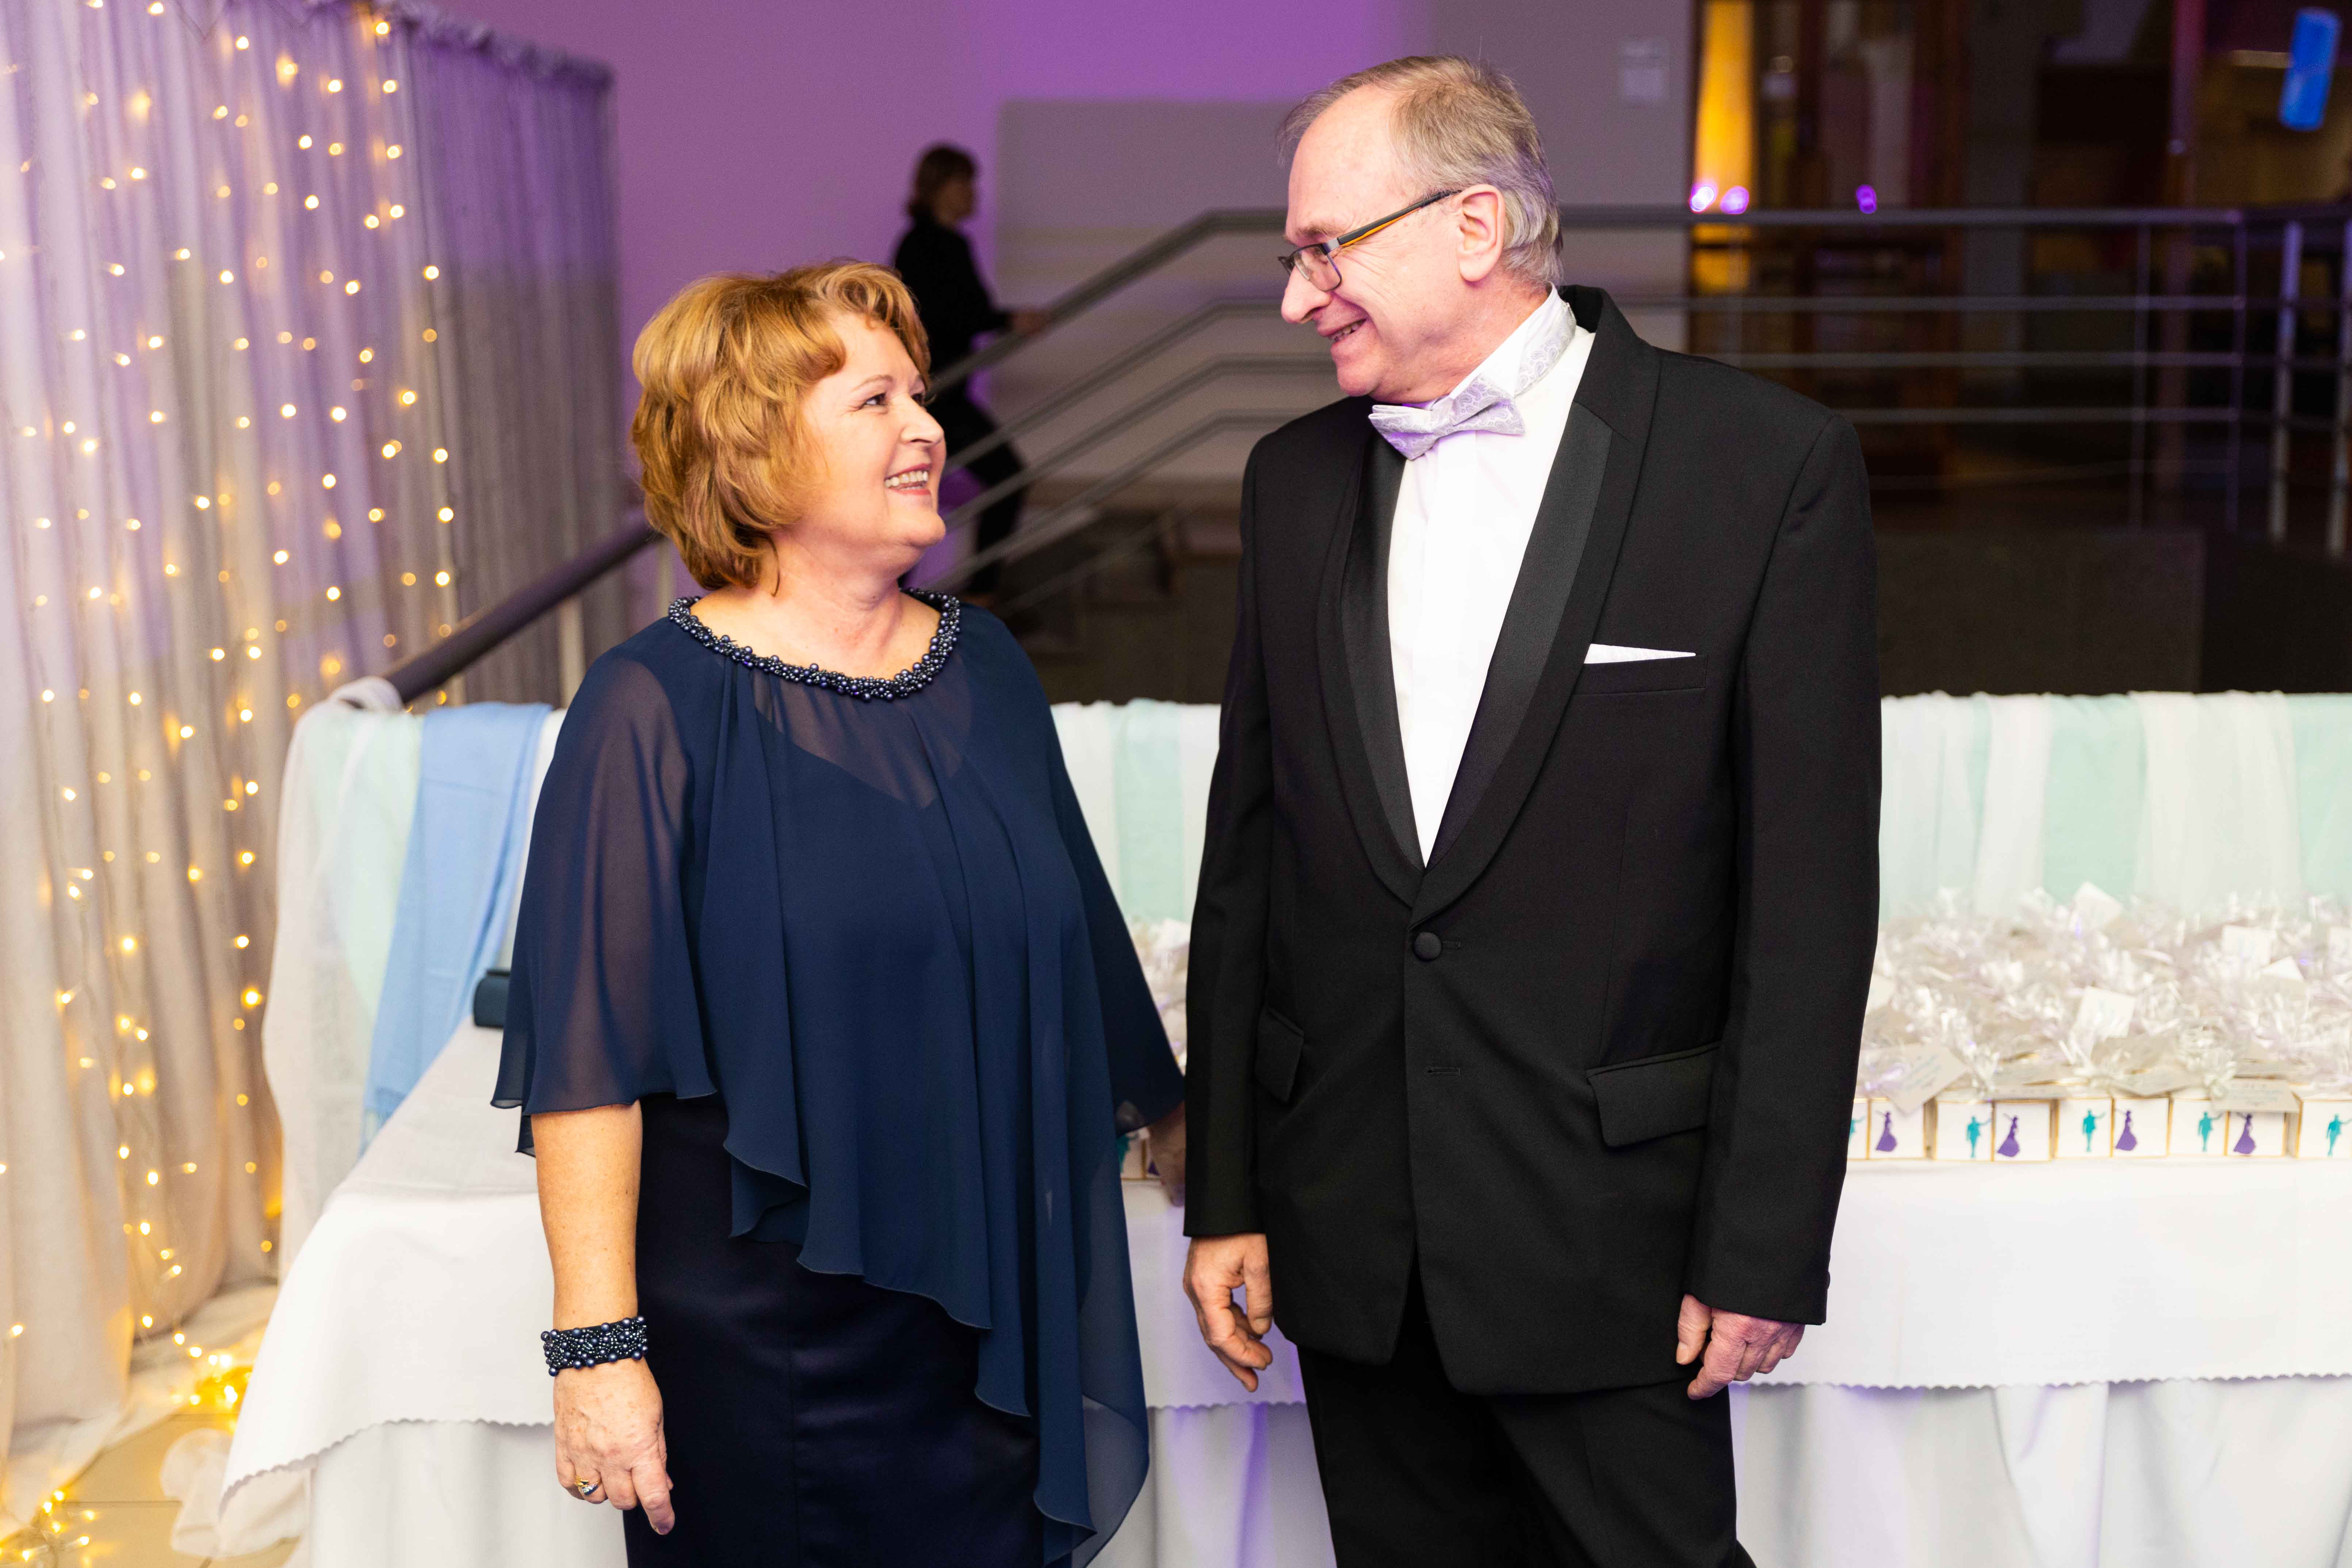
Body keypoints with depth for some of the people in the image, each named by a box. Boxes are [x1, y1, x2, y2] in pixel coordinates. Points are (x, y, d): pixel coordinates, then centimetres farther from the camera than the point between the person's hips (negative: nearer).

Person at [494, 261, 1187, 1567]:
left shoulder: (982, 666, 4)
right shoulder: (660, 709, -12)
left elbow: (1079, 947, 15)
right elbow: (588, 1054, -14)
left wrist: (1180, 1135, 23)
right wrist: (598, 1347, -17)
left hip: (997, 1312, 5)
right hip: (762, 1347, -4)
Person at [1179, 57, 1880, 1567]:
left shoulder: (1767, 461, -8)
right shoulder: (1297, 478, 6)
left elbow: (1809, 883, -9)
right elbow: (1248, 853, 7)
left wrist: (1765, 1248, -10)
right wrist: (1225, 1194, 7)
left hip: (1607, 1240, -4)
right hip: (1350, 1237, 4)